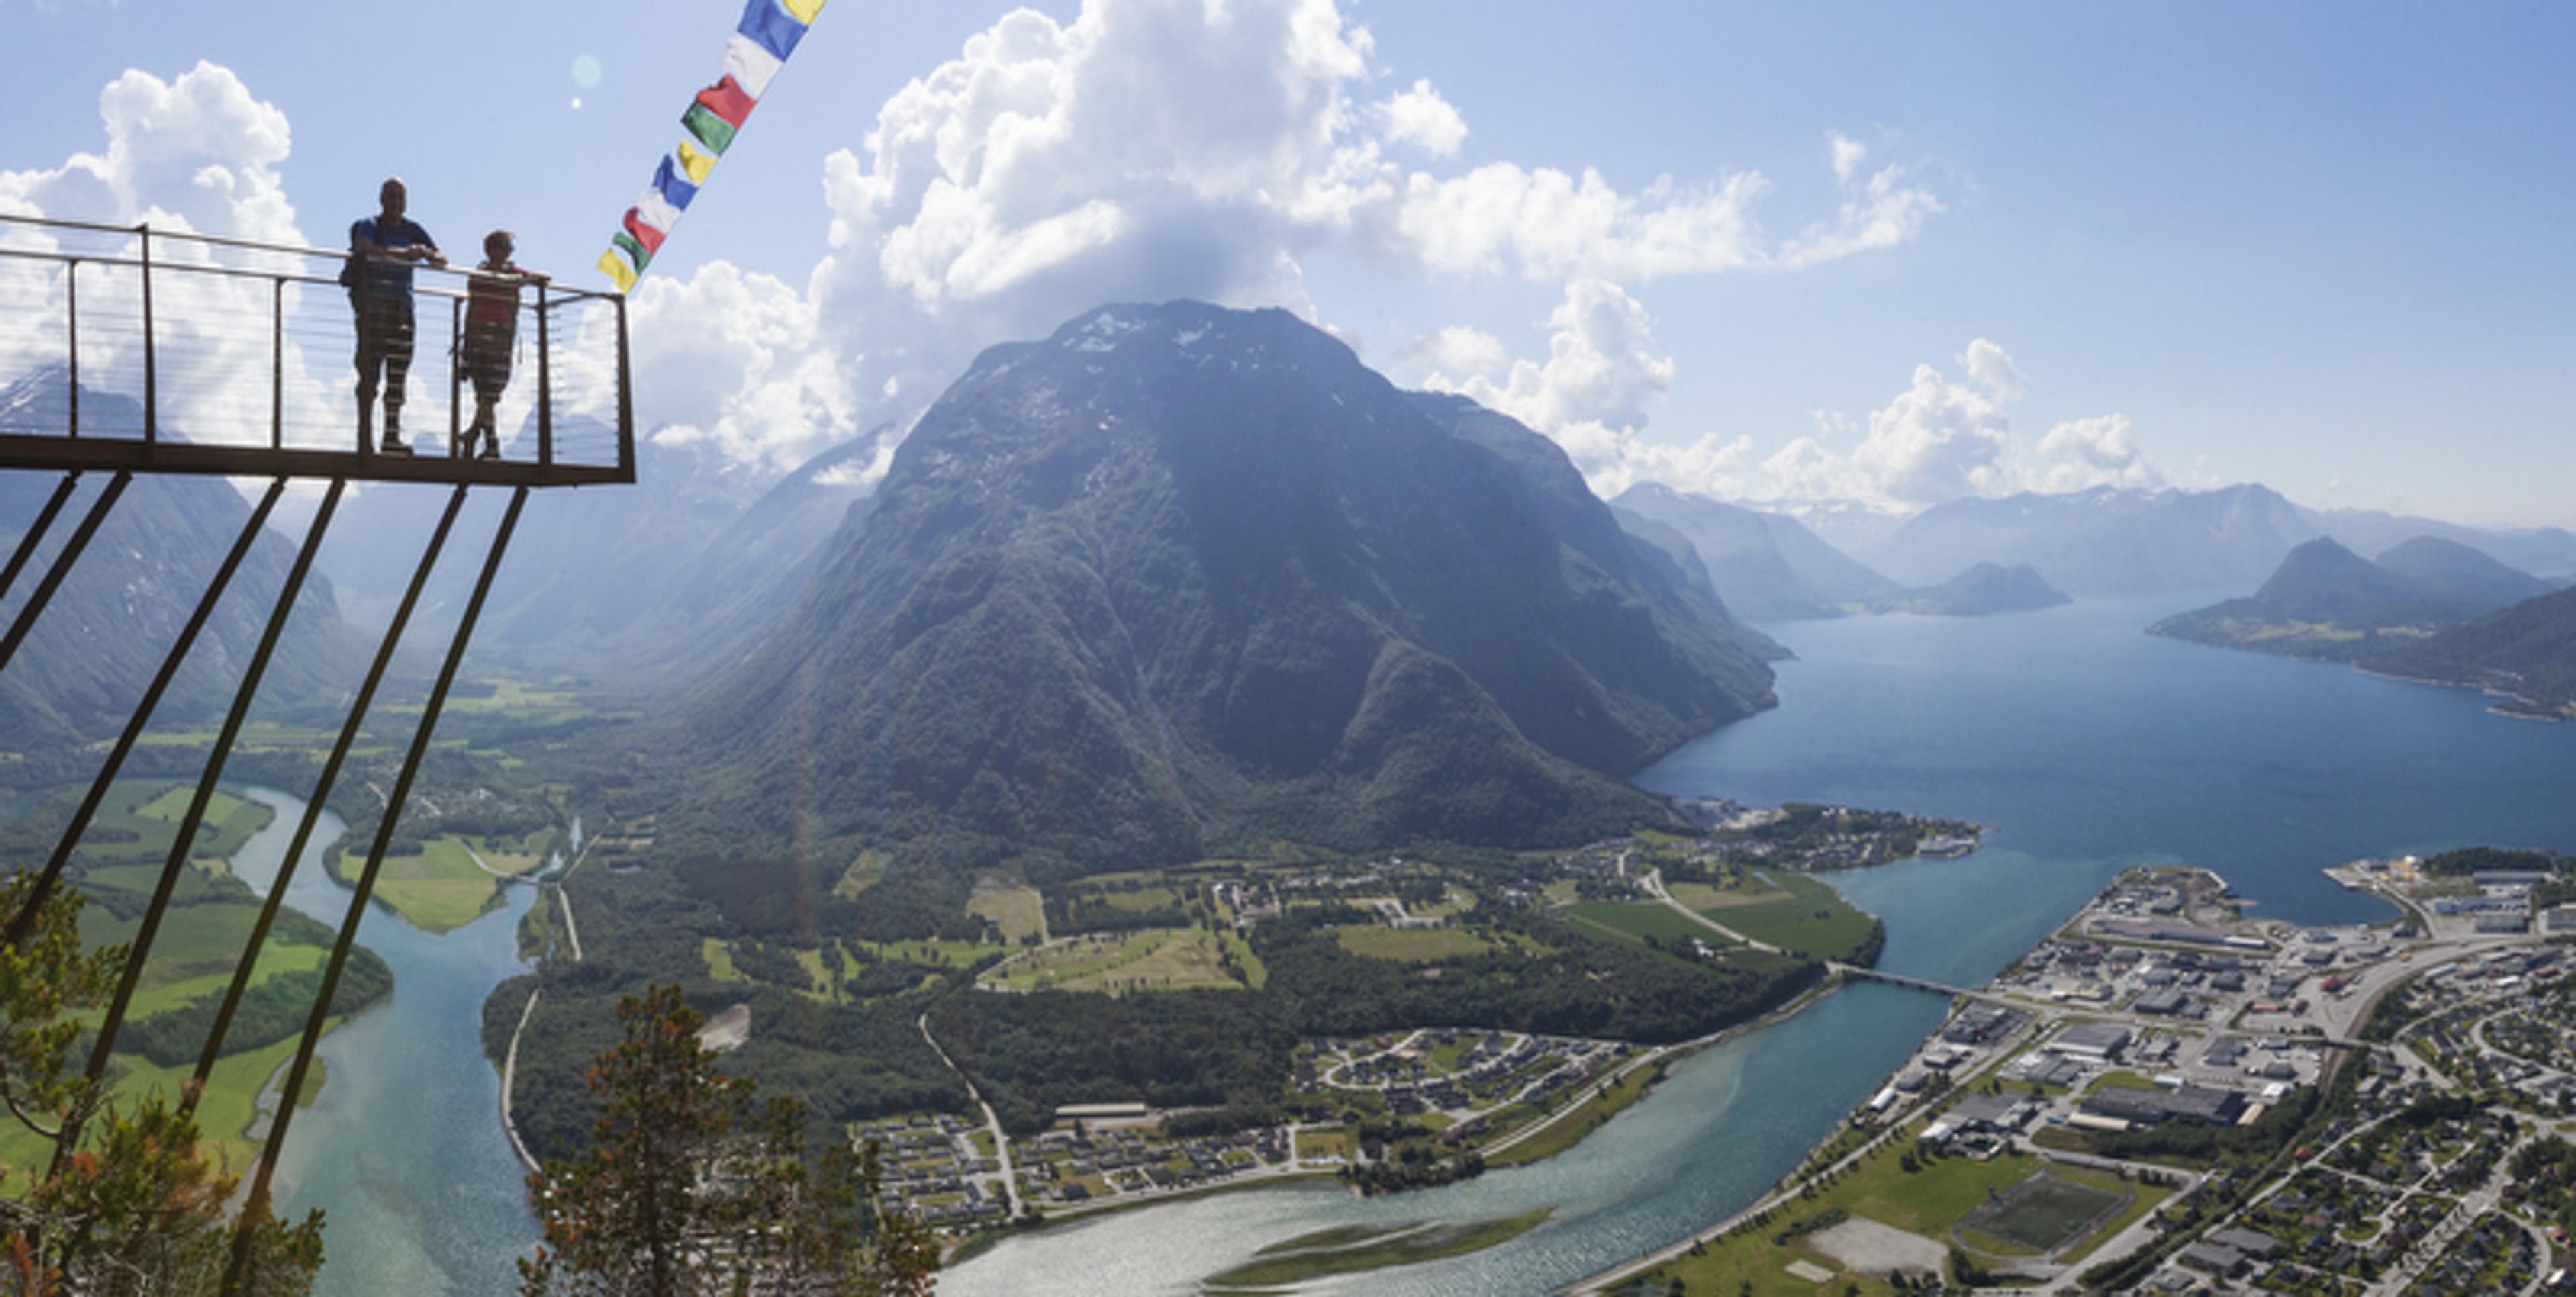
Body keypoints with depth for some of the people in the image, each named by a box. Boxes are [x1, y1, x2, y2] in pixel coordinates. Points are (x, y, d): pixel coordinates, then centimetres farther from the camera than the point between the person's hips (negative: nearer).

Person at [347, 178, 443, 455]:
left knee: (398, 373, 0)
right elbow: (362, 248, -20)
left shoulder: (412, 230, 15)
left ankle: (392, 436, 1)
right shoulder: (369, 226, 1)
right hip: (372, 303, -4)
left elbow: (442, 261, 8)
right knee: (369, 370, -7)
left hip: (401, 304, 4)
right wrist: (398, 254, -35)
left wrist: (428, 254, -16)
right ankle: (364, 436, -4)